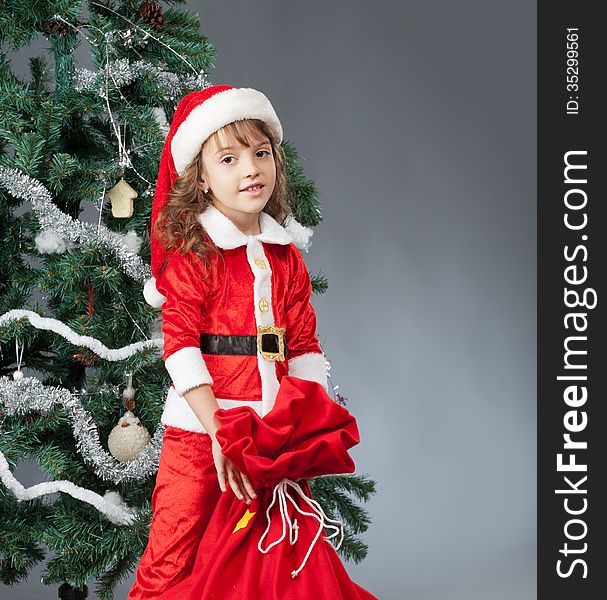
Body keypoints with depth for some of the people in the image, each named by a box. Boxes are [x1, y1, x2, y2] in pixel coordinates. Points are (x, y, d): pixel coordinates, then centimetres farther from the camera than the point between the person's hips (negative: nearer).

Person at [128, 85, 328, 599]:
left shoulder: (286, 256, 10)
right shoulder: (191, 252, -6)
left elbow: (304, 345, 10)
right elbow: (180, 345, -13)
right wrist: (218, 431, -21)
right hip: (200, 427, -5)